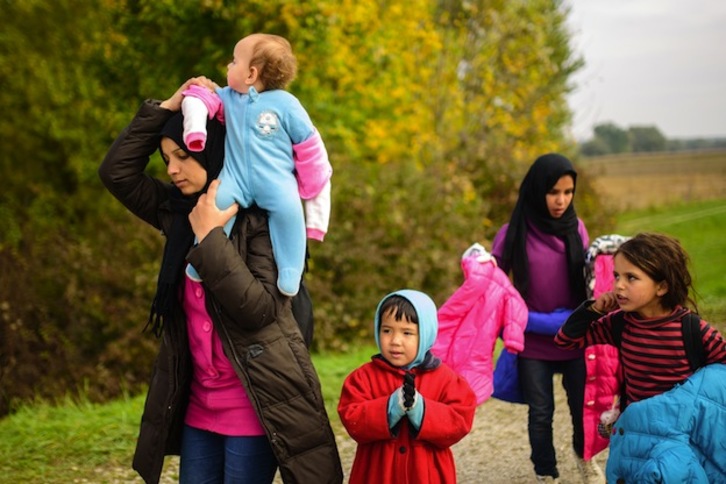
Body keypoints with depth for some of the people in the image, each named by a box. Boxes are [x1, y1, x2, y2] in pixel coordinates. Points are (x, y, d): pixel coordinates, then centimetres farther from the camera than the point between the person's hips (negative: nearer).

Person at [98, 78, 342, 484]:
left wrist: (209, 237, -20)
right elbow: (117, 171, 5)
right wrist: (168, 108, 0)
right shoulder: (181, 211, 8)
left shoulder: (263, 218, -12)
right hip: (198, 406, 7)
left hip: (253, 408, -7)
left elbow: (260, 307, -21)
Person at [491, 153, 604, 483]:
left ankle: (583, 455, 42)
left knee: (583, 406, 13)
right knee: (540, 414, 7)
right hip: (533, 343, -2)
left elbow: (590, 277, 7)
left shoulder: (575, 228, -1)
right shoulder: (512, 234, -9)